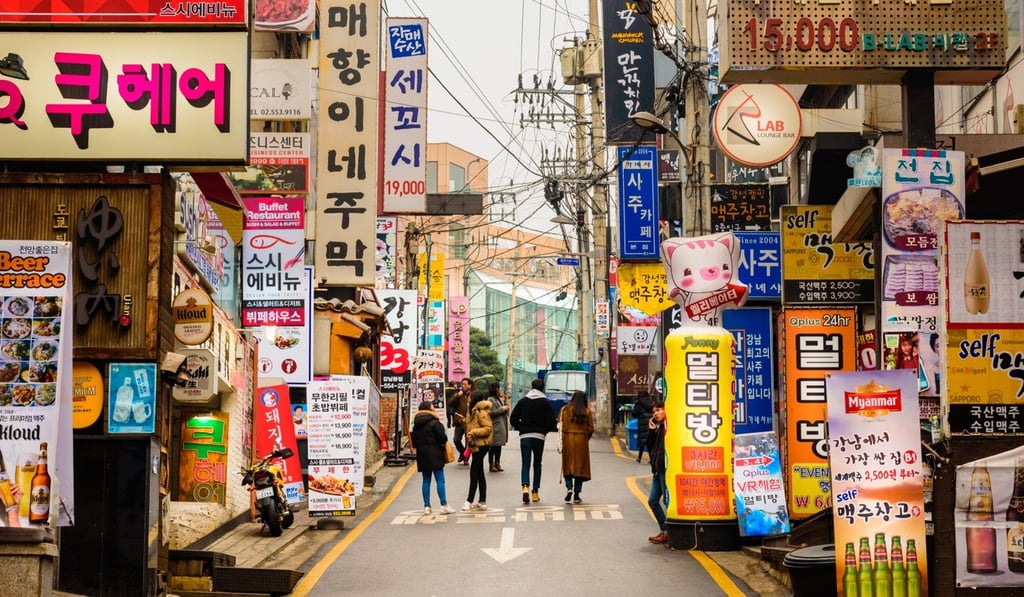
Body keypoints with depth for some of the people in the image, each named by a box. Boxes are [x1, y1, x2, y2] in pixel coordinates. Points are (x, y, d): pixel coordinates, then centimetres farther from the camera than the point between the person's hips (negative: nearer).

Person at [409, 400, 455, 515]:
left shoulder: (416, 425, 10)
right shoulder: (434, 423, -11)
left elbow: (413, 441, 11)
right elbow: (443, 438, -14)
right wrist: (443, 442, 6)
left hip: (422, 455, 6)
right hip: (434, 454, -6)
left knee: (426, 481, 9)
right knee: (440, 480, -4)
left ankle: (426, 506, 7)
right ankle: (444, 505, -7)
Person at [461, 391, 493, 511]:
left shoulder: (481, 412, -15)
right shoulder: (474, 411, 15)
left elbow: (488, 428, -20)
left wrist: (474, 432, -22)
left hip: (480, 446, -10)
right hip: (476, 446, 10)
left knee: (474, 473, -6)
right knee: (479, 473, 12)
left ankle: (469, 501, -2)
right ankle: (482, 502, 17)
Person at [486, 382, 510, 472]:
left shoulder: (499, 399, 19)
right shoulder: (491, 400, -11)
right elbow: (492, 412, -19)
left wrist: (503, 403, 9)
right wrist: (502, 409, -14)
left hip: (501, 426, 9)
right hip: (495, 426, -9)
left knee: (499, 446, 12)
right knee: (493, 446, -5)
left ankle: (497, 463, 19)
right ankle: (491, 465, 1)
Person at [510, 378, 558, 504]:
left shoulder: (523, 401, 4)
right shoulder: (546, 402, 0)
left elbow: (513, 418, 1)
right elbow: (551, 421, -4)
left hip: (525, 436, 0)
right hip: (539, 436, 0)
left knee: (525, 464, 2)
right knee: (537, 464, 12)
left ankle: (525, 487, -23)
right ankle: (535, 492, 10)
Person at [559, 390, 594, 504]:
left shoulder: (565, 409, -1)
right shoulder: (587, 412, 1)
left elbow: (561, 426, -5)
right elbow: (590, 429, 1)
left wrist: (560, 443, -2)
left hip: (568, 439, 0)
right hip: (582, 440, 0)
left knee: (568, 466, 11)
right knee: (580, 466, 6)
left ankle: (569, 487, -11)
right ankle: (576, 495, 5)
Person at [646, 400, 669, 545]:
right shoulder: (658, 427, 16)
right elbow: (650, 447, 13)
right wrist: (651, 430, 4)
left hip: (666, 470, -10)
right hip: (658, 470, 10)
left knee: (668, 500, -4)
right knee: (652, 500, 12)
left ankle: (668, 533, 2)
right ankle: (664, 530, 18)